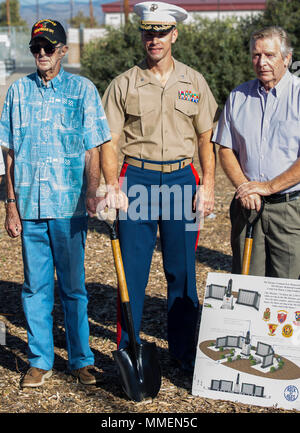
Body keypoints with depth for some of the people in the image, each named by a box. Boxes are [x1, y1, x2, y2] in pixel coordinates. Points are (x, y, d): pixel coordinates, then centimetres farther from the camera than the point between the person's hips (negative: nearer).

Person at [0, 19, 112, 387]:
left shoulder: (82, 89, 3)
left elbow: (92, 149, -1)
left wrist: (92, 190, -16)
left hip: (69, 205, -2)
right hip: (30, 204, 2)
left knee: (73, 285, 5)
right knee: (35, 285, 8)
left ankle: (81, 360, 18)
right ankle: (39, 360, 20)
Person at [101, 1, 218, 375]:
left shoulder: (193, 82, 8)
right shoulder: (124, 84, 3)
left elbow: (206, 139, 11)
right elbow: (108, 141, 1)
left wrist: (207, 186, 2)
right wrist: (113, 186, -12)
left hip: (181, 179, 1)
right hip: (137, 180, -1)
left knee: (182, 271, 7)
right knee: (132, 270, 1)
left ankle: (184, 352, 20)